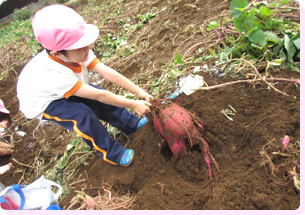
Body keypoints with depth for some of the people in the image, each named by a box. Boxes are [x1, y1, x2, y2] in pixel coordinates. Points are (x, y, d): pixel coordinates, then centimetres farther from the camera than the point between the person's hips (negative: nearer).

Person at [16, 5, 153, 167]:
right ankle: (111, 154, -13)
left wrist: (140, 92, -31)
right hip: (43, 102, -6)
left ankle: (131, 124, 6)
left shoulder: (78, 52, -25)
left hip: (66, 92, 6)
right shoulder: (53, 74, -43)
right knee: (81, 114, -30)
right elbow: (100, 95, -42)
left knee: (102, 103, -15)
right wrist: (133, 104, -37)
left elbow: (109, 73, -29)